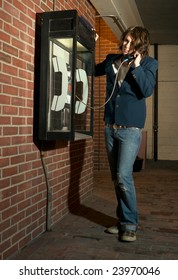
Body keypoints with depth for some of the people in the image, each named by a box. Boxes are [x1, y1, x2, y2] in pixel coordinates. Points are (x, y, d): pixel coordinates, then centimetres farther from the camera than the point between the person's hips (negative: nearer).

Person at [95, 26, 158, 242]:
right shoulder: (112, 60, 12)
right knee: (116, 178, 9)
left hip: (130, 128, -5)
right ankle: (123, 221, 22)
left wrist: (136, 67, -17)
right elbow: (92, 70, 28)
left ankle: (130, 224, 3)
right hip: (110, 126, 5)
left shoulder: (148, 63, 0)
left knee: (123, 176, -14)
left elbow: (147, 91, -13)